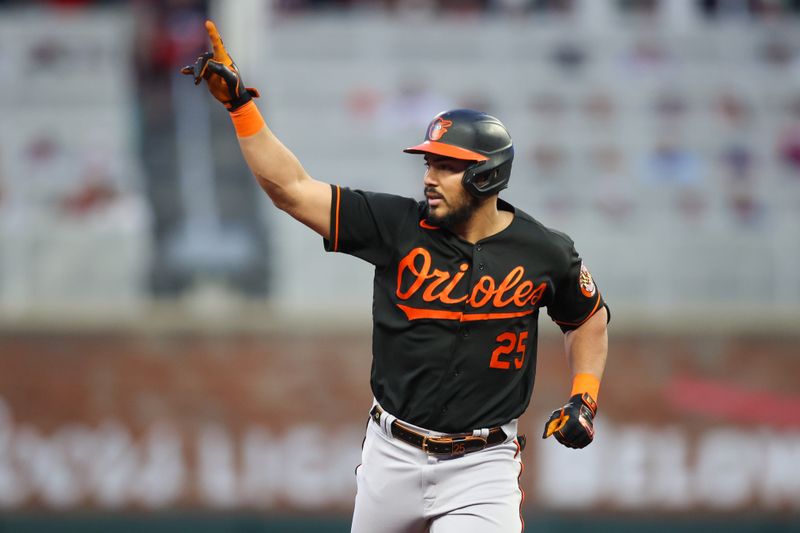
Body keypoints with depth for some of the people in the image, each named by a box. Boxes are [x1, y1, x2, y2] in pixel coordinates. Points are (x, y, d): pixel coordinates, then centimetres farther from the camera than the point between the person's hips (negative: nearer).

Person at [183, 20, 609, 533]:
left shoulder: (545, 253, -6)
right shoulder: (397, 226, -6)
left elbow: (589, 317, 13)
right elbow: (291, 189, -8)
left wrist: (585, 398, 1)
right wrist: (240, 104, -14)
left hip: (479, 469, -3)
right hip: (393, 454, 3)